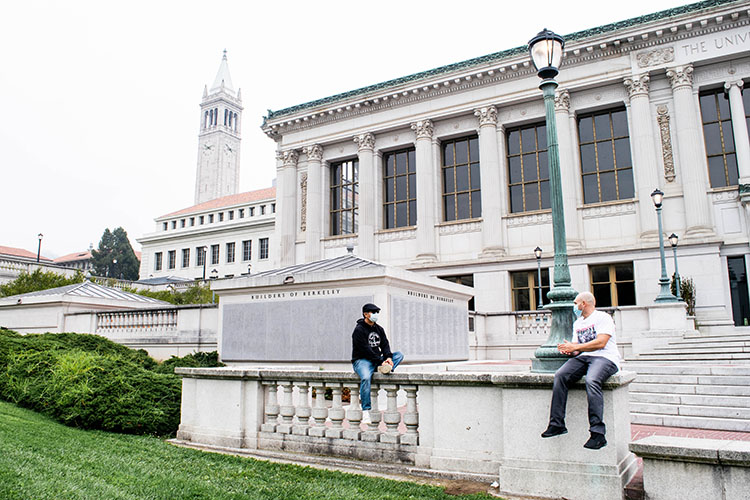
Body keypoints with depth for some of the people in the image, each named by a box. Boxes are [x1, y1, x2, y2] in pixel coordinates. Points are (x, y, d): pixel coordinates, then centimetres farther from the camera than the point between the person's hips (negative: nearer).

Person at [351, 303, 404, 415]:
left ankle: (384, 369, -30)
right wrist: (381, 362, -23)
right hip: (361, 360, -7)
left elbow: (385, 345, 7)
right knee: (366, 378, -36)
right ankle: (366, 409, -27)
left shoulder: (379, 329, 14)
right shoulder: (359, 330, -10)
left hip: (377, 360, 7)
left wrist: (388, 357, -15)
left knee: (399, 355, -4)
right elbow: (366, 350, -18)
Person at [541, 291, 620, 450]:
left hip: (605, 358, -7)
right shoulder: (577, 323, 25)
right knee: (560, 376, -20)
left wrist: (575, 347, -11)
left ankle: (598, 433, -36)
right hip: (583, 358, 7)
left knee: (591, 381, -37)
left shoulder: (603, 317, 0)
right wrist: (569, 350, -4)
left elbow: (601, 343, -14)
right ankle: (557, 424, -21)